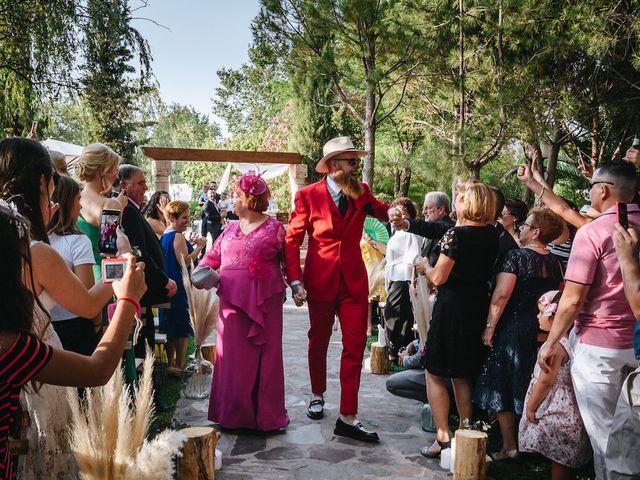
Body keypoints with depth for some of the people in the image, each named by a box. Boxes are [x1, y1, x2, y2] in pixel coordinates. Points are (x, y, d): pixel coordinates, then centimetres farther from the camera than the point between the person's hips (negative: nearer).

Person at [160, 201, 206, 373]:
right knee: (182, 328, 0)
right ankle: (180, 366, 5)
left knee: (171, 327, 15)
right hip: (180, 288, -9)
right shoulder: (178, 237, -16)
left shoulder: (164, 235, 12)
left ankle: (171, 364, 22)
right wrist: (199, 247, -19)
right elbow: (185, 262, -23)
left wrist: (193, 245, 17)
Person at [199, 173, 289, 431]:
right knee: (233, 355, 6)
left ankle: (266, 414, 15)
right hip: (233, 301, 4)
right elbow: (213, 256, 13)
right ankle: (234, 413, 18)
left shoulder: (274, 228, -1)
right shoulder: (231, 229, 12)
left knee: (264, 356, 4)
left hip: (263, 303, -4)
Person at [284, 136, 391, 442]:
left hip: (354, 280, 2)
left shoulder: (361, 192, 4)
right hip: (320, 279, -2)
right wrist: (295, 281, -13)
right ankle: (317, 396, 38)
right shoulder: (308, 195, -6)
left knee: (355, 346, -3)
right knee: (318, 342, 15)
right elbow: (292, 240, -5)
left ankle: (348, 418, 2)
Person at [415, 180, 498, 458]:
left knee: (435, 374, 5)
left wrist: (425, 267, 4)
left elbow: (438, 278, -16)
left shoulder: (456, 235, -17)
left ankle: (443, 437, 2)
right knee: (464, 375, 19)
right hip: (479, 311, 7)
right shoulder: (492, 235, 1)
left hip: (451, 309, -7)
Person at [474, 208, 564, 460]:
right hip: (543, 331, 6)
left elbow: (502, 294, -21)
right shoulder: (554, 262, 6)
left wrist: (490, 327, -16)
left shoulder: (516, 256, -14)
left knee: (503, 387, 5)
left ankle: (509, 446, 9)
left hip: (512, 328, -6)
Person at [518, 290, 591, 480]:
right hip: (567, 411, 9)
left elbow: (546, 381, -21)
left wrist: (530, 408, -11)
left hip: (556, 413, -9)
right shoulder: (569, 340, 7)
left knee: (559, 462, 0)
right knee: (566, 462, 16)